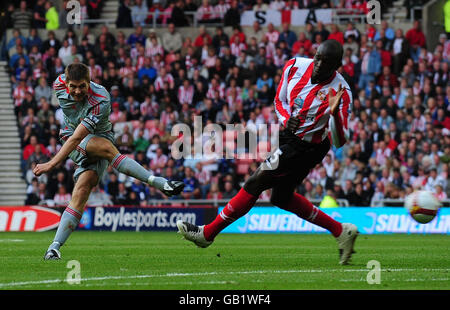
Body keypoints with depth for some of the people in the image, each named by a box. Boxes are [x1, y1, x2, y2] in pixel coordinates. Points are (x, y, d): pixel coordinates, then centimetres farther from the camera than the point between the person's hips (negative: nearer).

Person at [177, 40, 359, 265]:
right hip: (290, 135, 8)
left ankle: (208, 233, 4)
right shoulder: (296, 66, -8)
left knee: (255, 183, -7)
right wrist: (287, 120, -13)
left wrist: (335, 113, -40)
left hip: (307, 148, -8)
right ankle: (341, 231, 24)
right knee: (282, 198, 17)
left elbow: (339, 142, -22)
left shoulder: (340, 93, -24)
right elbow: (280, 101, 9)